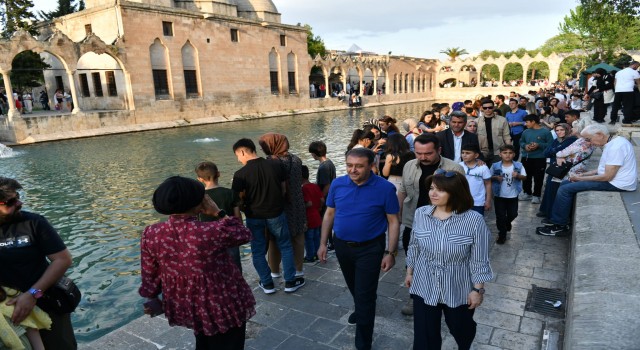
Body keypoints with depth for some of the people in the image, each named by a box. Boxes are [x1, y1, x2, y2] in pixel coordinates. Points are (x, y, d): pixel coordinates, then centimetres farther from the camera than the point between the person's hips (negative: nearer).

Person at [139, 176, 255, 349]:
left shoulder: (151, 234, -17)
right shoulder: (212, 232, -32)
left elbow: (150, 275, -3)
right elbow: (244, 234, -11)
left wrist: (152, 298, 15)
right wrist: (218, 213, -7)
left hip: (185, 308, 5)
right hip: (223, 307, -5)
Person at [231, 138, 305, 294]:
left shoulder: (240, 174, -18)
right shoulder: (276, 165, -10)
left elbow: (238, 200, -12)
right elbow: (284, 190, -1)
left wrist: (245, 208, 10)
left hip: (254, 217, -1)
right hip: (276, 213, 2)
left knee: (258, 251, 16)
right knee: (285, 246, 17)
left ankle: (267, 284, 25)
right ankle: (290, 282, 23)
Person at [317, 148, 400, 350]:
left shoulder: (385, 188, -17)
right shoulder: (337, 184, -8)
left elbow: (393, 222, -11)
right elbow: (329, 215, 3)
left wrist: (391, 253, -13)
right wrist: (323, 244, 4)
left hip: (370, 249, -4)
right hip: (342, 246, 4)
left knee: (365, 295, 2)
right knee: (354, 287, 26)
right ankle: (362, 309, 57)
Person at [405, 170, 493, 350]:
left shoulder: (474, 220, -20)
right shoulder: (421, 213, -8)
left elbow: (479, 260, -12)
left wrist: (478, 289, -10)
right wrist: (409, 272, 11)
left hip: (458, 289, -1)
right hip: (424, 287, 2)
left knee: (461, 329, 24)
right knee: (424, 335, 10)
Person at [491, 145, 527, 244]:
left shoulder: (518, 165, -5)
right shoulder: (495, 166, -8)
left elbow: (524, 177, -4)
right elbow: (489, 178, 0)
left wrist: (518, 175, -23)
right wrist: (496, 177, -18)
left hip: (513, 196, 1)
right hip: (499, 196, -1)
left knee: (513, 214, 15)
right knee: (500, 216, 4)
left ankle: (507, 223, 49)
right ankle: (502, 235, 18)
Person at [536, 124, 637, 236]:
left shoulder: (616, 147, -22)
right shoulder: (612, 143, 10)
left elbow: (607, 176, -24)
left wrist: (580, 179, -13)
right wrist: (583, 174, 5)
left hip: (616, 184, -10)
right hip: (610, 178, 10)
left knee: (565, 189, -15)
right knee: (565, 183, 9)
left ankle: (559, 226, -5)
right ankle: (558, 218, 11)